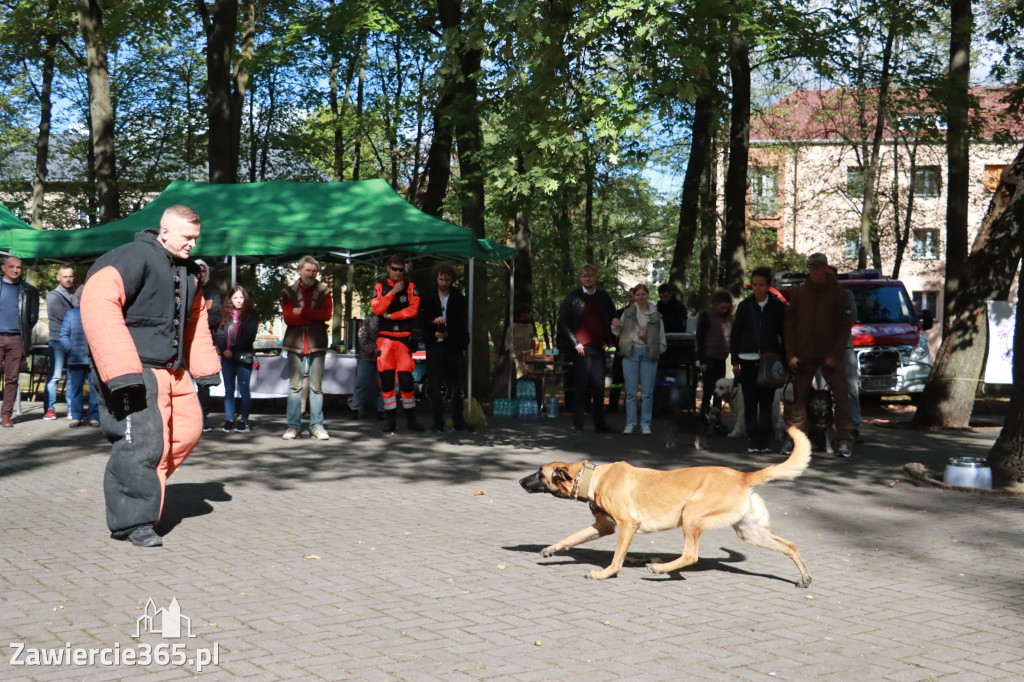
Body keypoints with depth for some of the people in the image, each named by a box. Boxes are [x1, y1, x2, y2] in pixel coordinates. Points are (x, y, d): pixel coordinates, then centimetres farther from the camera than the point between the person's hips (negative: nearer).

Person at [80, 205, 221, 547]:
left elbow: (196, 319, 27)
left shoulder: (189, 271, 14)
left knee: (188, 428, 12)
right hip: (136, 371, -9)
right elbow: (98, 304, -26)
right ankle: (133, 521, 1)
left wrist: (205, 368, 23)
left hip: (173, 370, 9)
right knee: (141, 441, -11)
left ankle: (143, 484, 28)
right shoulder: (133, 258, -14)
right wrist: (120, 372, -31)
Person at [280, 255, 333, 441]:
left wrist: (302, 312, -11)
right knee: (295, 386, 0)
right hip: (295, 344, 0)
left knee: (317, 387, 1)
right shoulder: (289, 292, 7)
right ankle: (293, 426, 5)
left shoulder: (323, 291, 9)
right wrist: (314, 318, -9)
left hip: (317, 344, 0)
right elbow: (288, 317, -6)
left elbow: (327, 314, -7)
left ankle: (317, 427, 5)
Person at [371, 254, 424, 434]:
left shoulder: (410, 287, 6)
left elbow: (414, 310, -6)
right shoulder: (380, 286, 8)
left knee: (405, 377, -6)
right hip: (385, 337, 1)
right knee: (386, 378, 0)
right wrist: (393, 292, -12)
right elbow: (376, 308, -7)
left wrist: (390, 316, -6)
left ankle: (411, 418, 4)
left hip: (404, 338, -1)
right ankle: (389, 419, 8)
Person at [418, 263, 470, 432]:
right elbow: (421, 322, 5)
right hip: (434, 346, 0)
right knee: (434, 386, -1)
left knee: (456, 386, 1)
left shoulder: (458, 298, 6)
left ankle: (458, 421, 9)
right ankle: (437, 422, 4)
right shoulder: (427, 297, 7)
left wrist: (447, 333, -11)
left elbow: (462, 324, 4)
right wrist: (433, 322, -15)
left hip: (454, 347, 0)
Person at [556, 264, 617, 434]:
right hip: (581, 348, -3)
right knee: (580, 387, -1)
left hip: (598, 348, 3)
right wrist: (574, 343, -7)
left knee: (599, 386, 5)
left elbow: (612, 316, 20)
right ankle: (577, 424, 5)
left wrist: (607, 339, 6)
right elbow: (563, 321, 0)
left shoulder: (603, 296, 11)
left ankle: (599, 423, 14)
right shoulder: (573, 297, 1)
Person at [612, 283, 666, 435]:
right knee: (630, 391, 2)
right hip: (631, 352, 0)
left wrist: (659, 350, -4)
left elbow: (662, 338, 11)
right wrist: (615, 326, -8)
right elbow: (619, 333, 11)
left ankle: (645, 424, 8)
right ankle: (630, 423, 8)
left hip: (648, 354, 0)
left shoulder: (656, 315, 7)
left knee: (647, 392, 1)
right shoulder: (628, 312, 6)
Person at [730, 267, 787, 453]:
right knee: (750, 401, 1)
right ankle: (753, 439, 6)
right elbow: (735, 334, 7)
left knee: (766, 401, 2)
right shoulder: (744, 306, 4)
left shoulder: (777, 306, 2)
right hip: (748, 360, 1)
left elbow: (784, 333, 5)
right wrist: (735, 360, 2)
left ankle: (765, 440, 8)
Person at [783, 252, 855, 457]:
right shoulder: (798, 293, 7)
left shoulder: (839, 293, 0)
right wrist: (790, 354, -1)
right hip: (803, 356, 2)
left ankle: (844, 441, -2)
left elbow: (845, 325, -2)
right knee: (798, 398, 2)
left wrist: (835, 355, -10)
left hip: (831, 356, -2)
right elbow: (789, 325, 8)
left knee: (841, 398, -5)